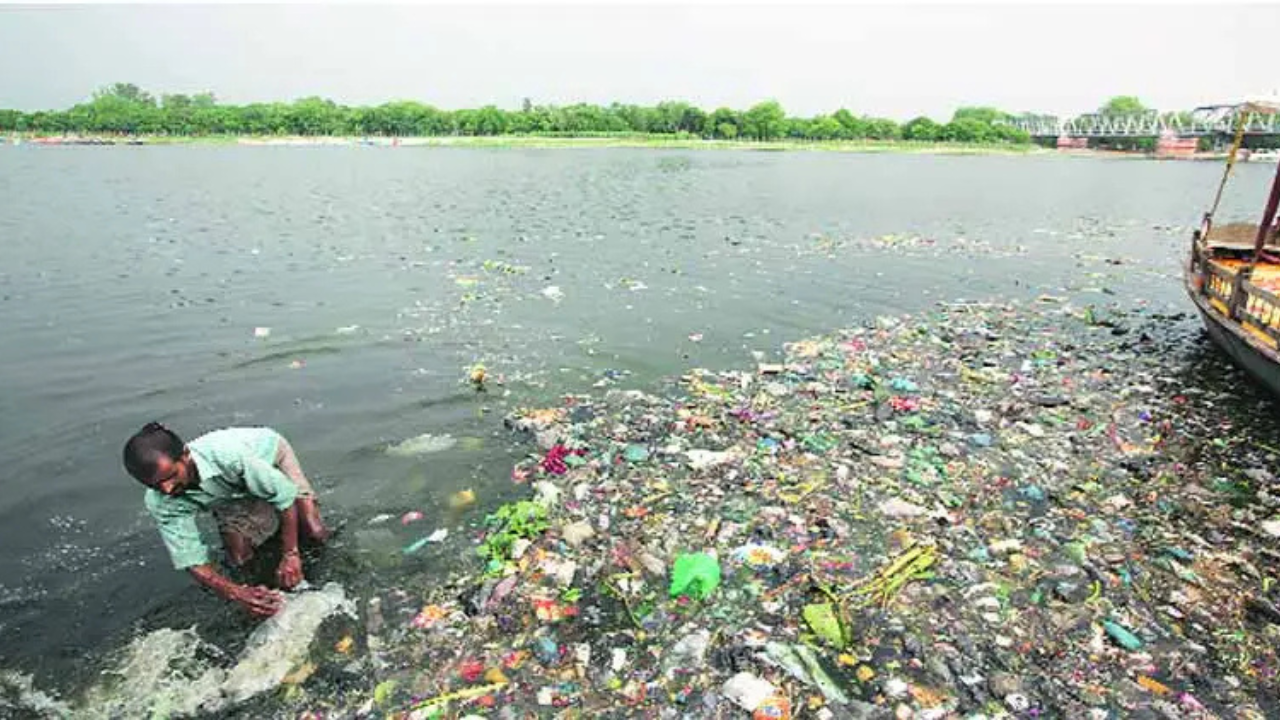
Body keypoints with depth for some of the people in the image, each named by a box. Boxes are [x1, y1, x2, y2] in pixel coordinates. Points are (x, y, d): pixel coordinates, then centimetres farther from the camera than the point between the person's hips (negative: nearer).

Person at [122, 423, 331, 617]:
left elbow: (284, 493, -36)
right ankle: (270, 518, 20)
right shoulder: (160, 503, -30)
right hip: (232, 491, 3)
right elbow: (192, 560, -27)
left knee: (315, 533, -12)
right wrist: (238, 593, -43)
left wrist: (290, 554, -38)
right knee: (239, 559, -8)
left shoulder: (228, 454, -46)